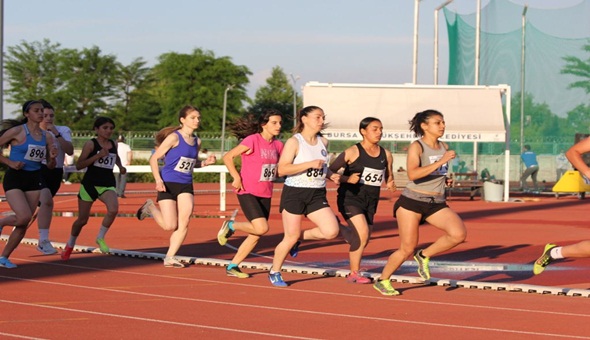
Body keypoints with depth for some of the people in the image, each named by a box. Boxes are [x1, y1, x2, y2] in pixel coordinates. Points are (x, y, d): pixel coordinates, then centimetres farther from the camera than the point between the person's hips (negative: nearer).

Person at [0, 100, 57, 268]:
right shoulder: (17, 131, -10)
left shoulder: (47, 136, 6)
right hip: (15, 178, -5)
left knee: (24, 224, 3)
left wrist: (53, 157, -10)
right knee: (24, 217, -21)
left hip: (34, 180, 5)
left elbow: (50, 166, 12)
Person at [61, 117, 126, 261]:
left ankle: (100, 238, -5)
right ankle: (70, 245, 32)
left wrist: (120, 166, 10)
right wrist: (98, 156, -23)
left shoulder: (114, 145, 7)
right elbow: (79, 165, -14)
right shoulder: (90, 144, -8)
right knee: (82, 219, 6)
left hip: (107, 185, 3)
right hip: (90, 184, -3)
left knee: (113, 209, -27)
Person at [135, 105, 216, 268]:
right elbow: (154, 158, -10)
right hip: (168, 184, -5)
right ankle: (150, 207, 25)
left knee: (184, 222, -11)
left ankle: (170, 257, 1)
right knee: (170, 225, -6)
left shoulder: (196, 141, 9)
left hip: (186, 186, 5)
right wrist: (158, 180, -20)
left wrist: (205, 162, 2)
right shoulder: (174, 137, -11)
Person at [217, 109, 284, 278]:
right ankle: (230, 226, 5)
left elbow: (278, 167, 23)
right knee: (262, 228, -21)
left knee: (256, 236, 6)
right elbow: (227, 157, -13)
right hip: (247, 192, -7)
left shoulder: (277, 145, 6)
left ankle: (232, 267, 18)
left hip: (265, 194, 7)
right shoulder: (252, 140, -13)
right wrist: (237, 178, -16)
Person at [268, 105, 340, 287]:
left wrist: (331, 175, 5)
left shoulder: (323, 142, 10)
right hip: (294, 193, -5)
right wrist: (310, 164, -24)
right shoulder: (294, 142, -9)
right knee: (291, 237, -2)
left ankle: (299, 238, 14)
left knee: (331, 231, -13)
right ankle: (274, 272, 19)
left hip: (317, 195, 5)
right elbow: (282, 169, -18)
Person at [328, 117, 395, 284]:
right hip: (350, 198, -6)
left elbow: (388, 177, 19)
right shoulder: (353, 152, -11)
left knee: (363, 240, 9)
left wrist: (390, 184, -4)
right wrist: (347, 179, -25)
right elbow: (330, 170, -10)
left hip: (370, 201, 6)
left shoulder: (386, 155, 6)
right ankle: (355, 273, -2)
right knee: (363, 233, -21)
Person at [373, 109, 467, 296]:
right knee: (407, 249, -4)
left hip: (437, 204, 6)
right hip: (412, 201, -5)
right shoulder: (417, 147, -11)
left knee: (459, 233, -19)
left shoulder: (444, 147, 10)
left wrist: (445, 179, 11)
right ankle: (382, 281, 19)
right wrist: (441, 162, -30)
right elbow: (412, 174, -29)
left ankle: (424, 255, 3)